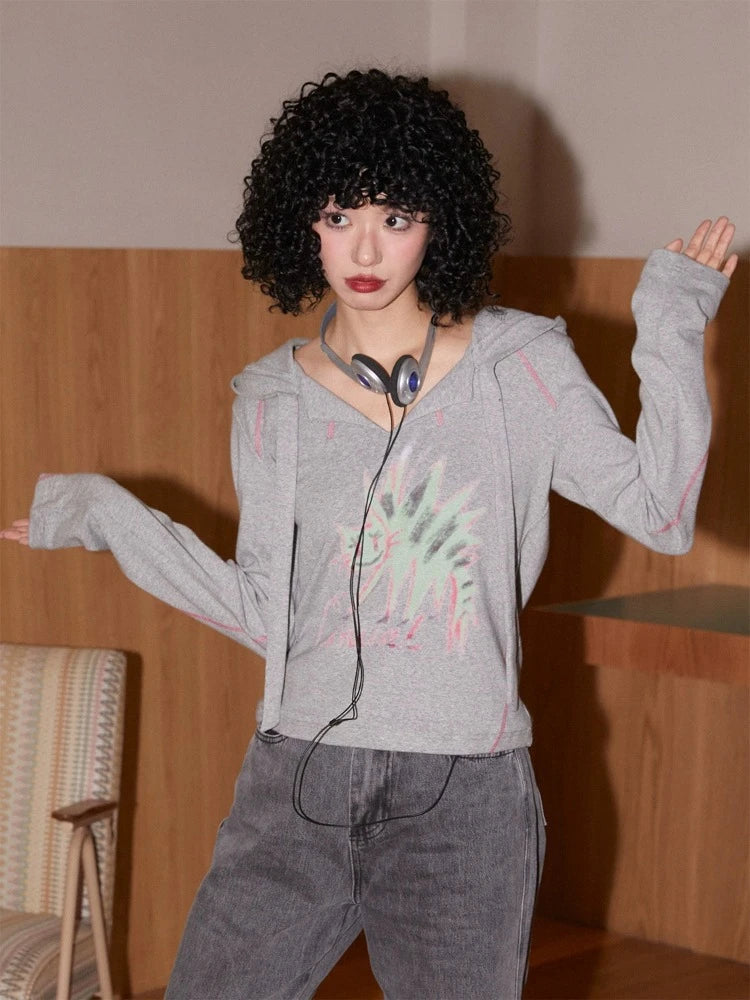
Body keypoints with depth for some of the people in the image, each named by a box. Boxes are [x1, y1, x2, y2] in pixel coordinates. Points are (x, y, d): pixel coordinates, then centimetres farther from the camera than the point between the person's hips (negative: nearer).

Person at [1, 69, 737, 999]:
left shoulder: (519, 368, 0)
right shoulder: (272, 400, 6)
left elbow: (658, 510, -7)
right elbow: (265, 611, 8)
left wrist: (672, 329, -8)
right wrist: (104, 515, 9)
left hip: (462, 796, -1)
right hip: (297, 782, 2)